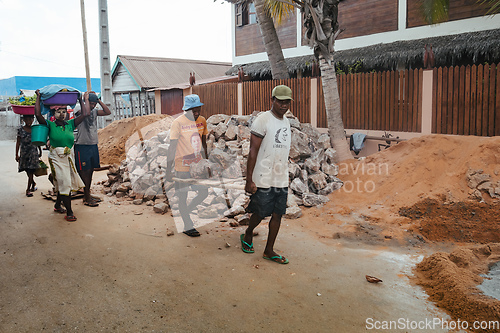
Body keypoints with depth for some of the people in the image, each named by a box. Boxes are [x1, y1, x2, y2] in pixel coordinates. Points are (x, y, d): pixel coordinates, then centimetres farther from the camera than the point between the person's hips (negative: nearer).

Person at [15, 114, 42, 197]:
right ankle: (33, 183, 35)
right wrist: (17, 154, 1)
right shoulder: (21, 130, -1)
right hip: (24, 153, 1)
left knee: (31, 171, -6)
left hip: (33, 152, -1)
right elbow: (18, 142, 2)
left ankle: (28, 189, -2)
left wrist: (40, 151, 17)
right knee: (27, 171, 11)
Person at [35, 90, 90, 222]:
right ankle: (69, 212, -1)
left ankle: (57, 205, 35)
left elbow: (85, 114, 3)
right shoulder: (50, 125, -3)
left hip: (69, 156, 5)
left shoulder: (70, 124, 6)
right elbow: (38, 114, -17)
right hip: (56, 158, -5)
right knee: (64, 183, -6)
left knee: (64, 183, 14)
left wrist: (83, 99, 9)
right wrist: (38, 97, -10)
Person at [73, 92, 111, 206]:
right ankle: (87, 199, 5)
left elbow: (108, 112, 1)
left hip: (93, 145, 7)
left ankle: (87, 196, 23)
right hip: (82, 146, -6)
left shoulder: (95, 111, 10)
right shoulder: (79, 109, -8)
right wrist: (87, 97, -16)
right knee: (84, 172, -2)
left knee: (90, 171, 12)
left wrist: (98, 100, 0)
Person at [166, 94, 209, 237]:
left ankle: (185, 212, 34)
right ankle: (188, 226, 23)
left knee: (204, 192, 11)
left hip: (198, 164, 6)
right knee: (183, 196, 6)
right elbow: (172, 148, -15)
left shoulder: (202, 121, 1)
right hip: (183, 165, -6)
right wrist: (168, 170, -15)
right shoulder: (178, 122, -16)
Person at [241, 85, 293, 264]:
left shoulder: (286, 121, 12)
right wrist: (249, 180, -16)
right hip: (264, 179, -6)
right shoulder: (262, 120, -11)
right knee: (260, 213, 5)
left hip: (282, 180, 6)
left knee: (277, 214, 7)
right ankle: (247, 235, 34)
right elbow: (253, 152, -13)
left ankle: (269, 251, 19)